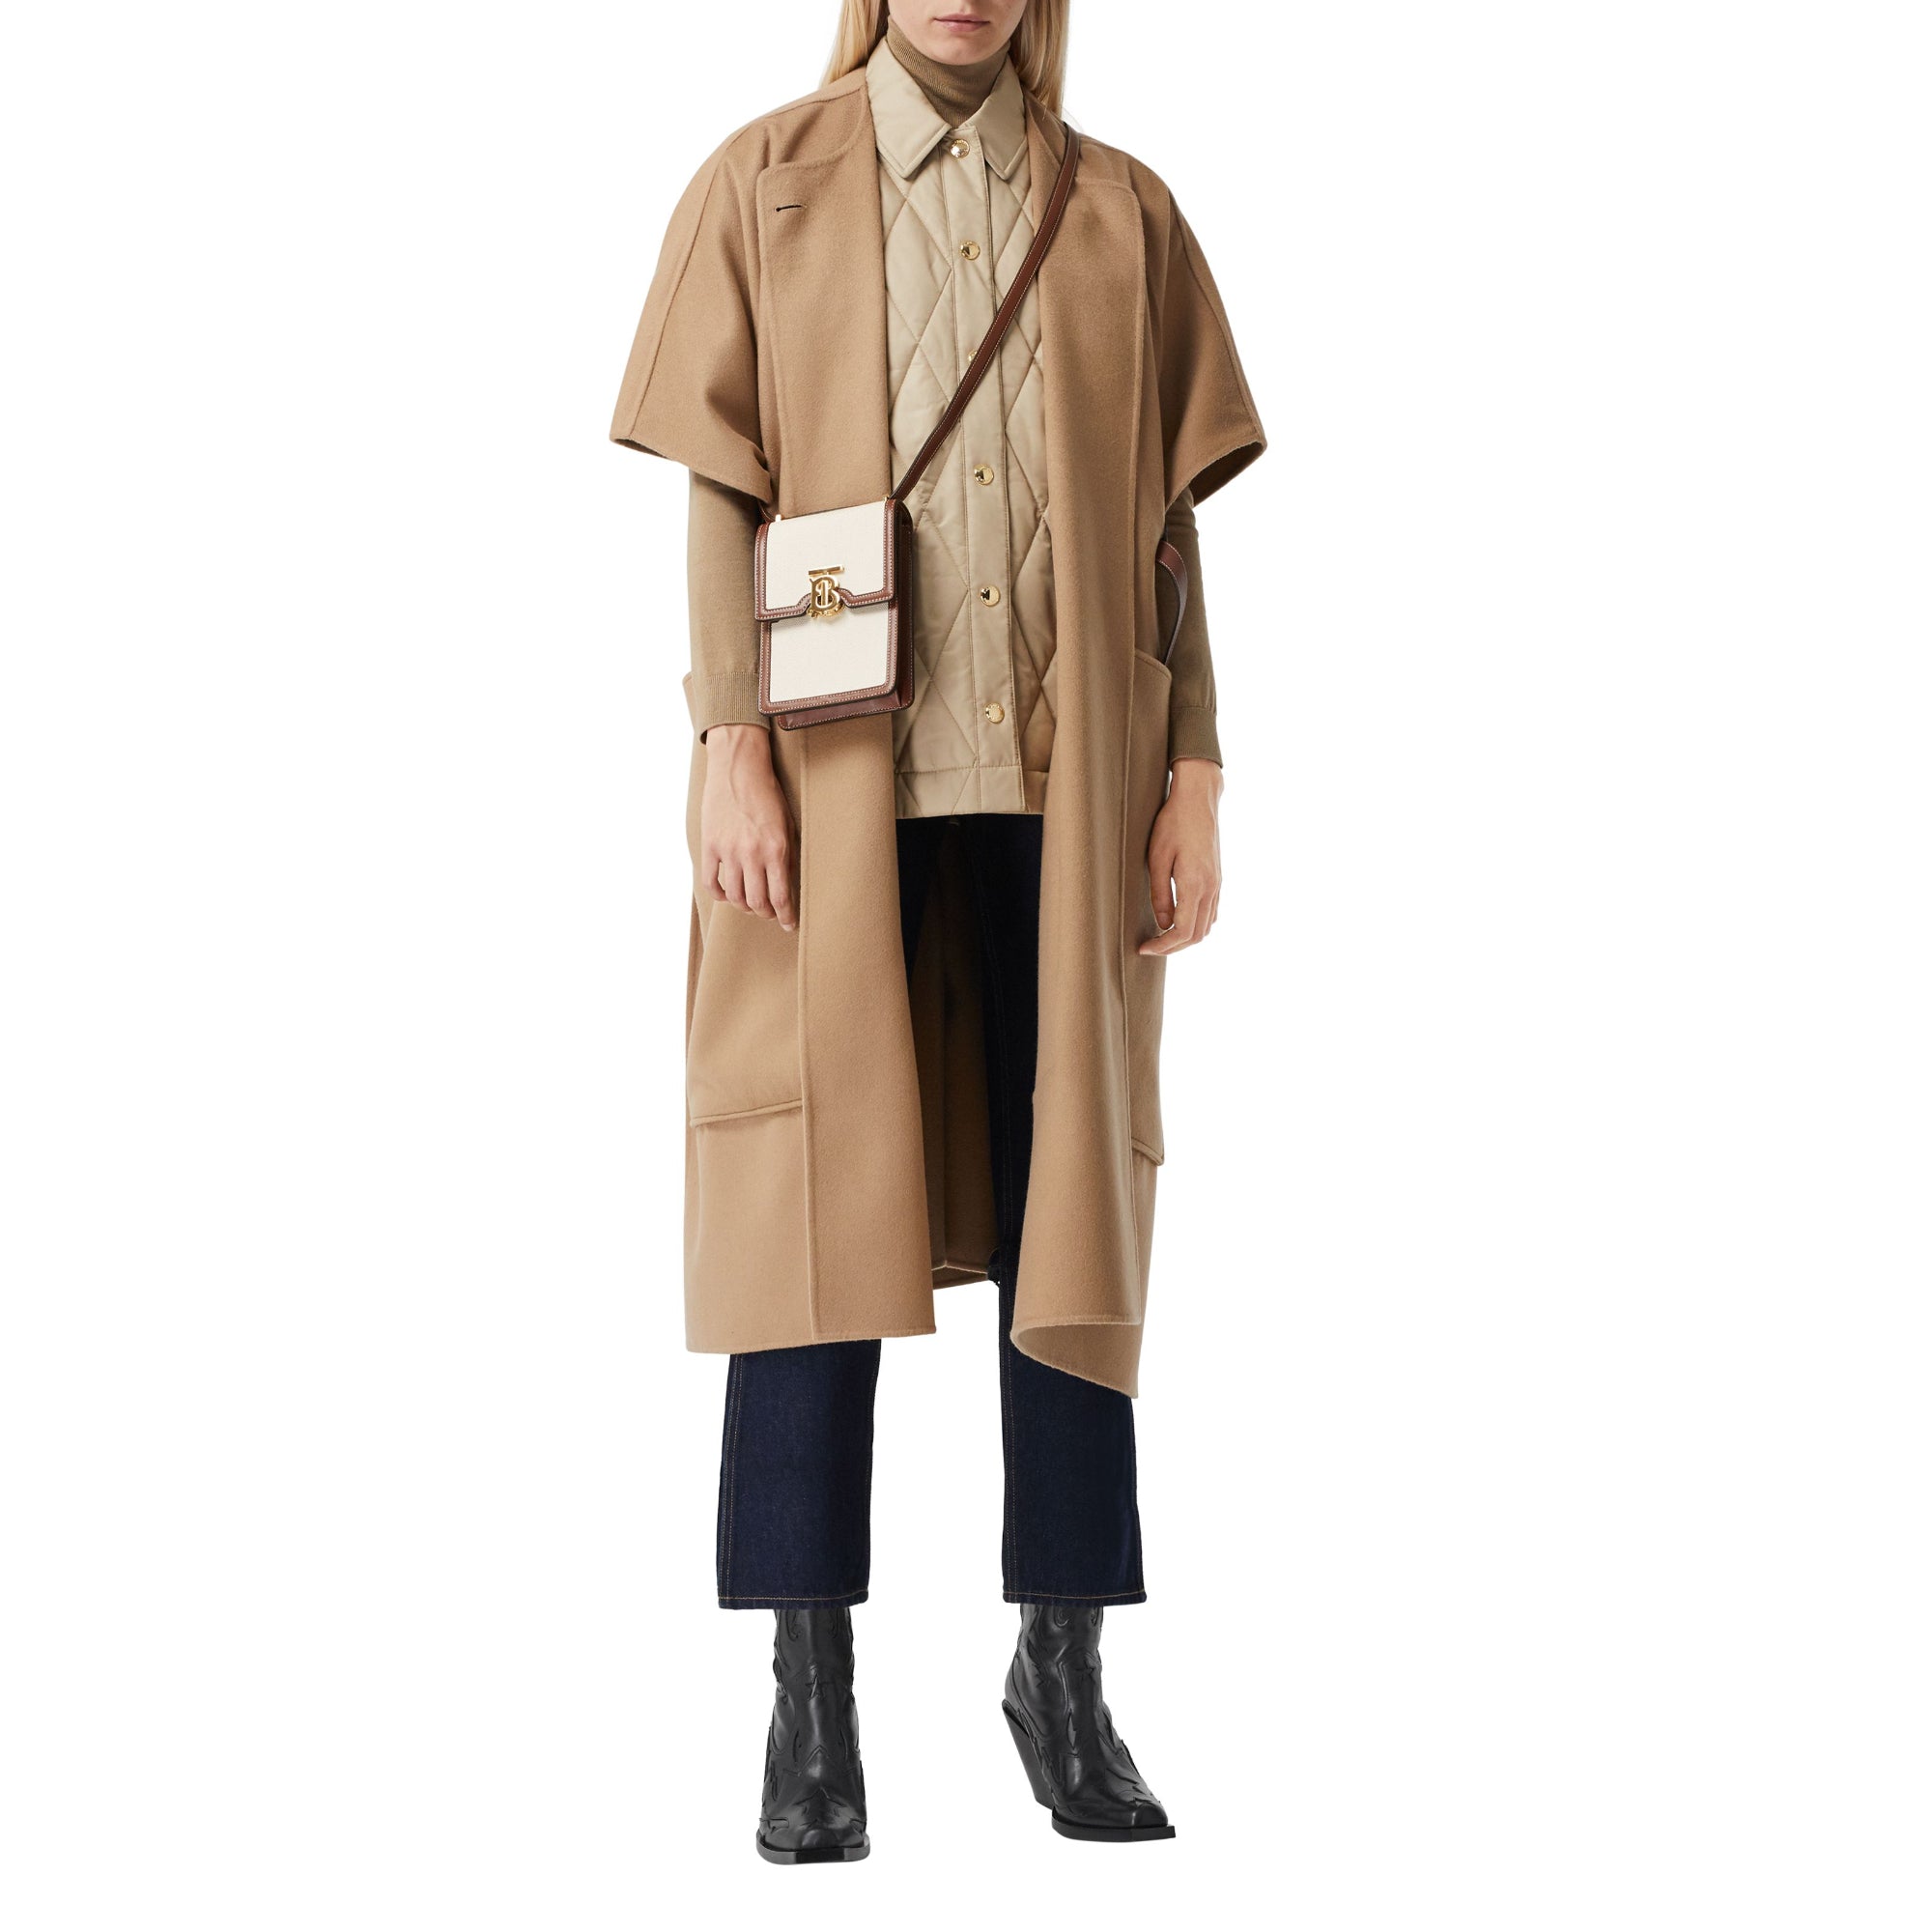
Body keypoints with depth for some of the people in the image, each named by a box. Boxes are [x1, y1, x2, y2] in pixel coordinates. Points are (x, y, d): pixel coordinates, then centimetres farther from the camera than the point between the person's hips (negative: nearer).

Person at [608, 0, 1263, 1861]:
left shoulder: (1122, 215, 10)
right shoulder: (761, 186, 5)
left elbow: (1171, 523, 8)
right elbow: (720, 492, 0)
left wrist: (1194, 778, 0)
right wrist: (731, 750, -11)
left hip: (1063, 793, 2)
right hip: (840, 782, -2)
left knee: (1068, 1214, 3)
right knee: (824, 1201, -3)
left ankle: (1062, 1670, 14)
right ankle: (812, 1708, 3)